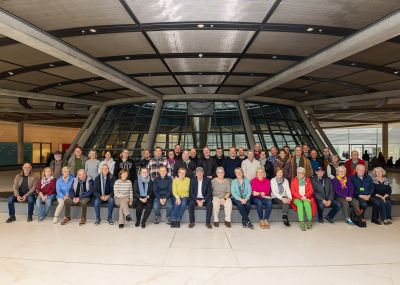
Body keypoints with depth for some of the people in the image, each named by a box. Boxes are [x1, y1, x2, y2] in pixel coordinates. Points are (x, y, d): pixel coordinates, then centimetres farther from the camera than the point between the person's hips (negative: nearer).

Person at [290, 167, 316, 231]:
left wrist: (306, 196, -12)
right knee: (300, 204, -34)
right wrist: (301, 197, -15)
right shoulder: (294, 180, 7)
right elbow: (293, 191, -2)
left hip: (306, 198, 1)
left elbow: (311, 190, 6)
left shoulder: (307, 180, 14)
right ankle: (301, 222, -39)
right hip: (297, 198, -1)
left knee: (307, 203, -33)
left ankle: (310, 221, -30)